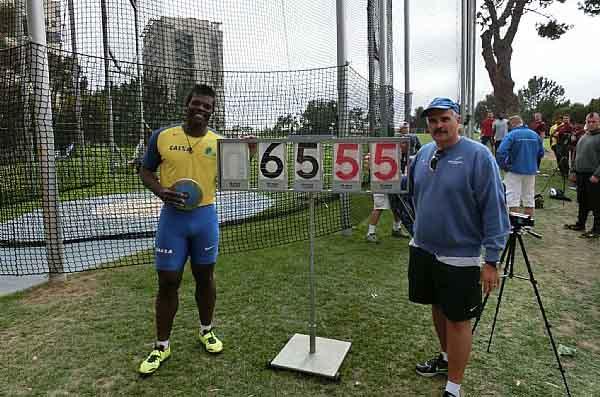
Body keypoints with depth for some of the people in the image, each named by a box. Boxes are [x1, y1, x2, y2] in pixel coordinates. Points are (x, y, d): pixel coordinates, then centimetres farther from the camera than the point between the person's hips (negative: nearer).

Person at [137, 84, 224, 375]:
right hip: (172, 217, -1)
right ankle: (161, 346, 22)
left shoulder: (220, 142, 0)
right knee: (167, 282, 4)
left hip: (205, 217, 1)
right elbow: (145, 171, 5)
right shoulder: (162, 136, -3)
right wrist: (160, 191, -14)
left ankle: (206, 331, 36)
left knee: (205, 276, 14)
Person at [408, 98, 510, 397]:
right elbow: (409, 187, 20)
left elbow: (494, 210, -16)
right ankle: (446, 357, 44)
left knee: (457, 319, 5)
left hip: (459, 257, -6)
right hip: (423, 249, 6)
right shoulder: (423, 154, 4)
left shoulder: (478, 155, -15)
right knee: (438, 308, 21)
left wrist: (491, 260, -17)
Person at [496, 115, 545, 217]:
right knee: (529, 199, 14)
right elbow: (541, 152, 14)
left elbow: (501, 152, -24)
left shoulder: (511, 135, -11)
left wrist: (503, 166, -12)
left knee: (513, 200, 0)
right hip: (531, 171, 6)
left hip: (514, 170, -6)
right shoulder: (535, 134, 7)